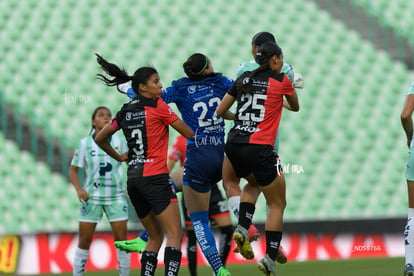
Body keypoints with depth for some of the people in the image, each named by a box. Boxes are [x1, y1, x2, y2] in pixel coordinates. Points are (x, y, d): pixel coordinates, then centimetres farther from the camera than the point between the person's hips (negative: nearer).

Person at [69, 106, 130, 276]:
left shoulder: (119, 142, 2)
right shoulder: (85, 144, -1)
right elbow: (73, 169, 4)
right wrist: (79, 189, -11)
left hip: (115, 196, 1)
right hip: (92, 197, -1)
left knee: (121, 239, -2)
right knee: (84, 241, 2)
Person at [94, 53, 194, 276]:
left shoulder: (125, 112, 14)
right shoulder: (157, 106, -4)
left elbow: (100, 139, 22)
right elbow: (189, 133, 0)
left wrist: (118, 157, 30)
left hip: (133, 180, 7)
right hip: (155, 177, -7)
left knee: (156, 237, 16)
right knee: (174, 235, -11)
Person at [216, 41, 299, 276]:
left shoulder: (244, 79, 11)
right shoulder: (281, 80, 0)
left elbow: (221, 111, 15)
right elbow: (296, 107, 19)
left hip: (234, 145, 5)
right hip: (259, 148, -5)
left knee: (253, 183, 34)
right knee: (277, 204, 9)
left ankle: (242, 229, 12)